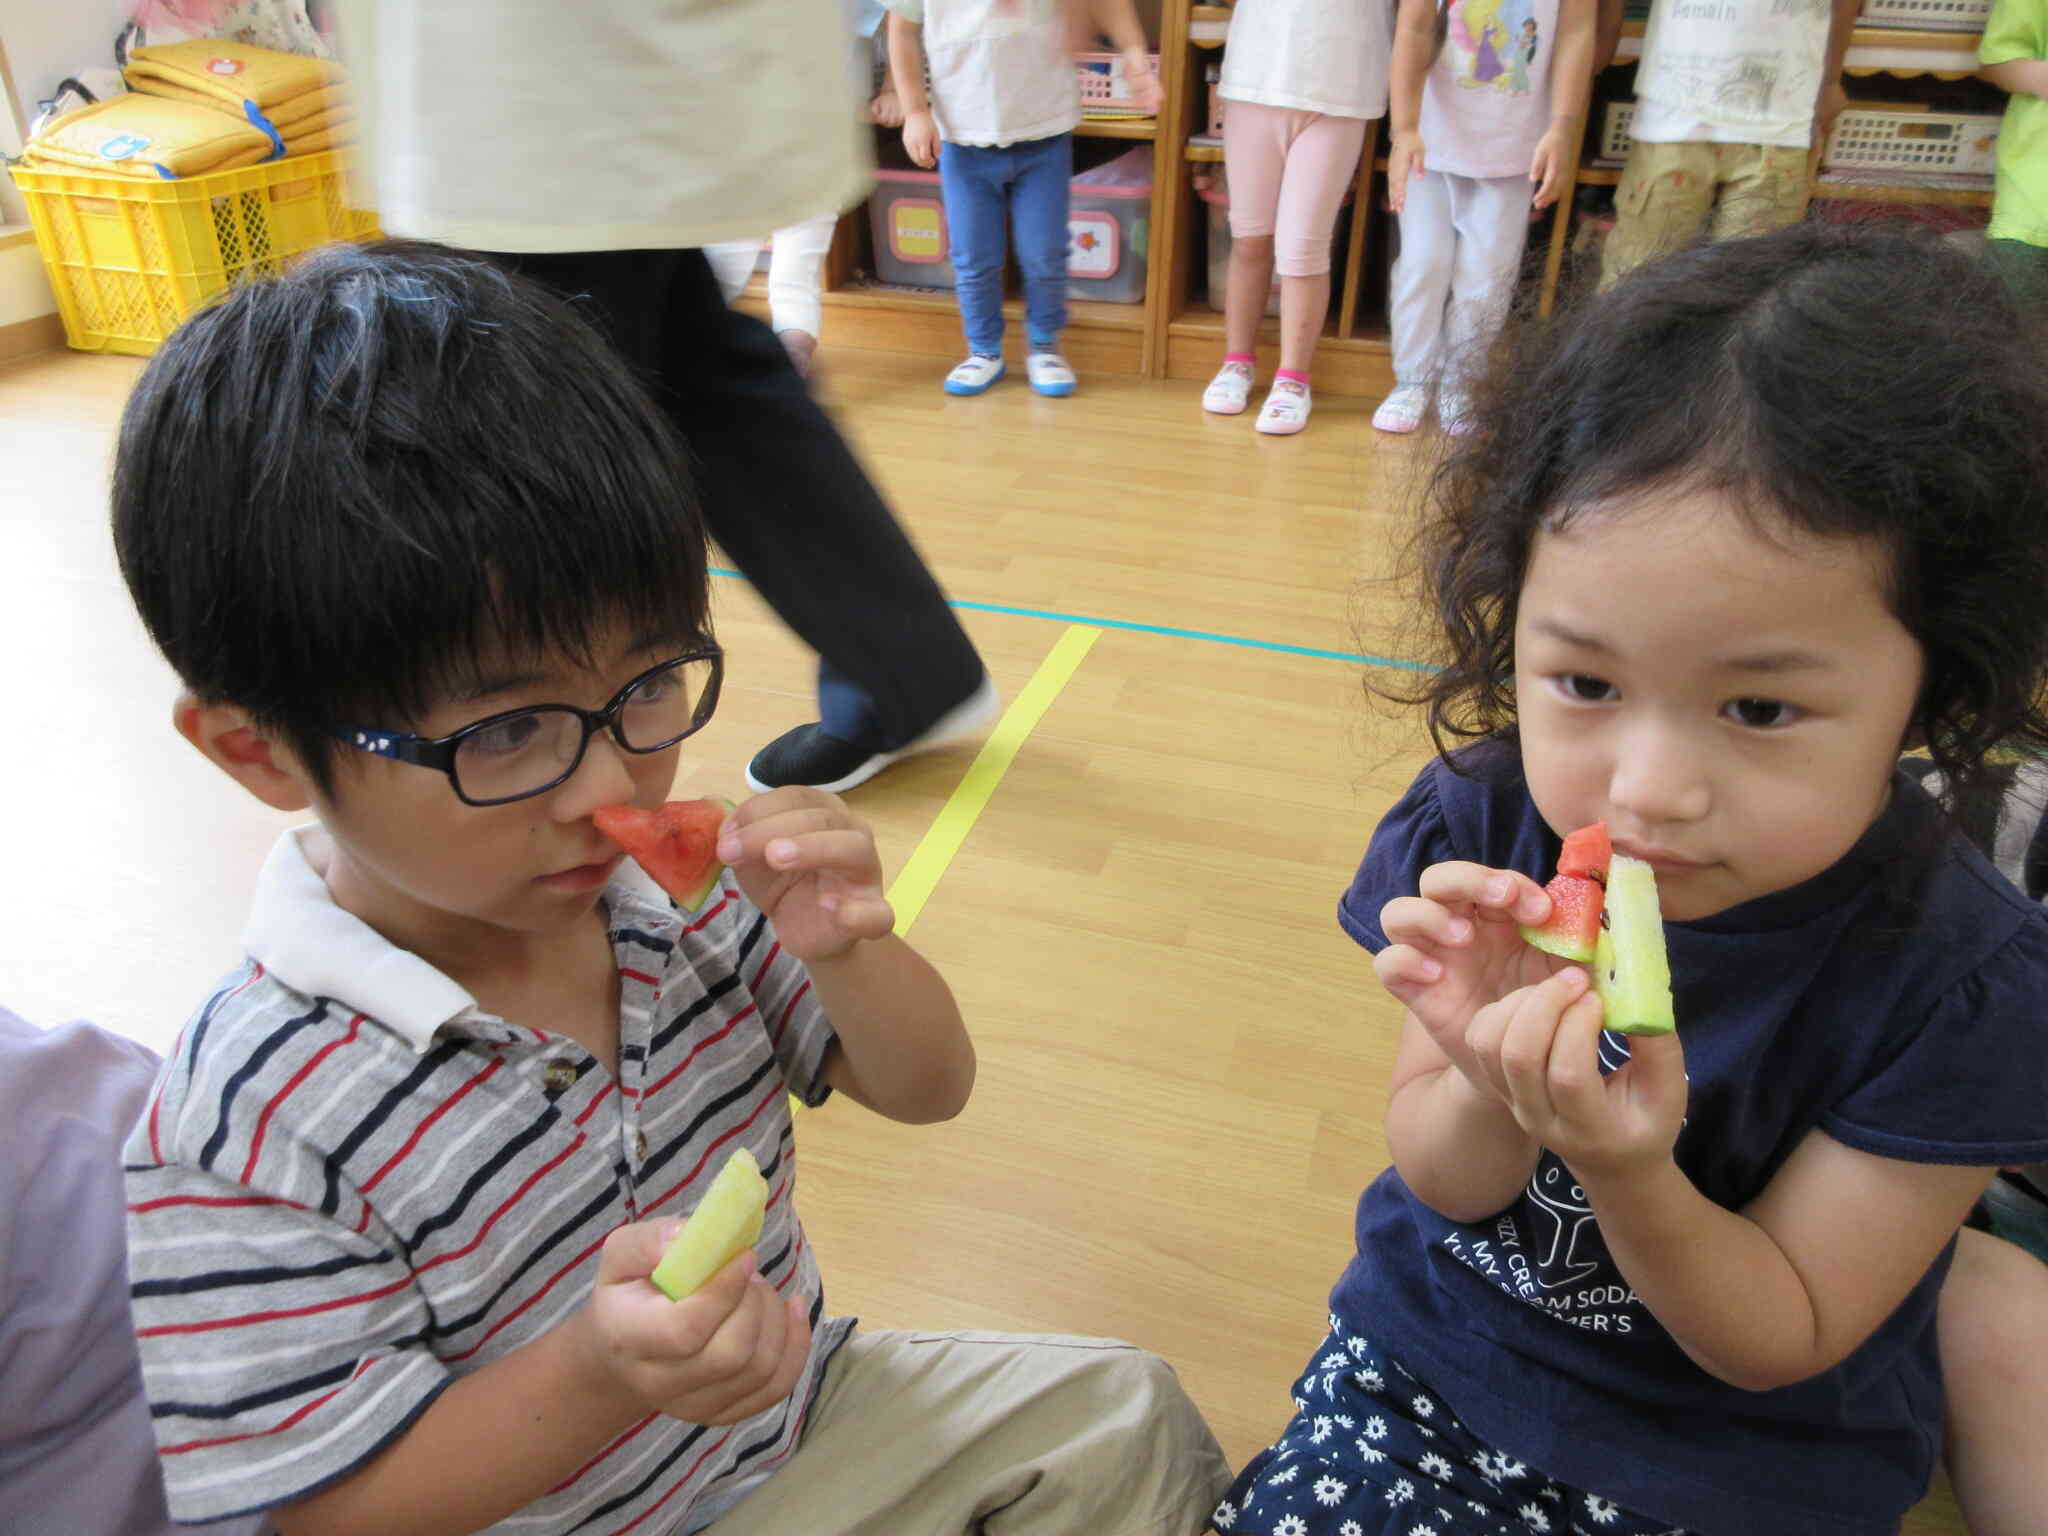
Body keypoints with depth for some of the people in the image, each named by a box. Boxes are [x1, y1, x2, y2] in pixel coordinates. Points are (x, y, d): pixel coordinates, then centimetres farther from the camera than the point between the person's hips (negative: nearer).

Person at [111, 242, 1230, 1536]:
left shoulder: (670, 888, -13)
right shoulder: (248, 1136, -28)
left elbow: (925, 1088, -4)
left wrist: (848, 955, -25)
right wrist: (591, 1378, -38)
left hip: (799, 1418, 5)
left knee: (1127, 1416, 9)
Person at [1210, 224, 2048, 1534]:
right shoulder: (1479, 828, -18)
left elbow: (1778, 1344, -14)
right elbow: (1440, 1181, -7)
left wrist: (1628, 1177, -34)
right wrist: (1493, 1091, -30)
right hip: (1429, 1359, 2)